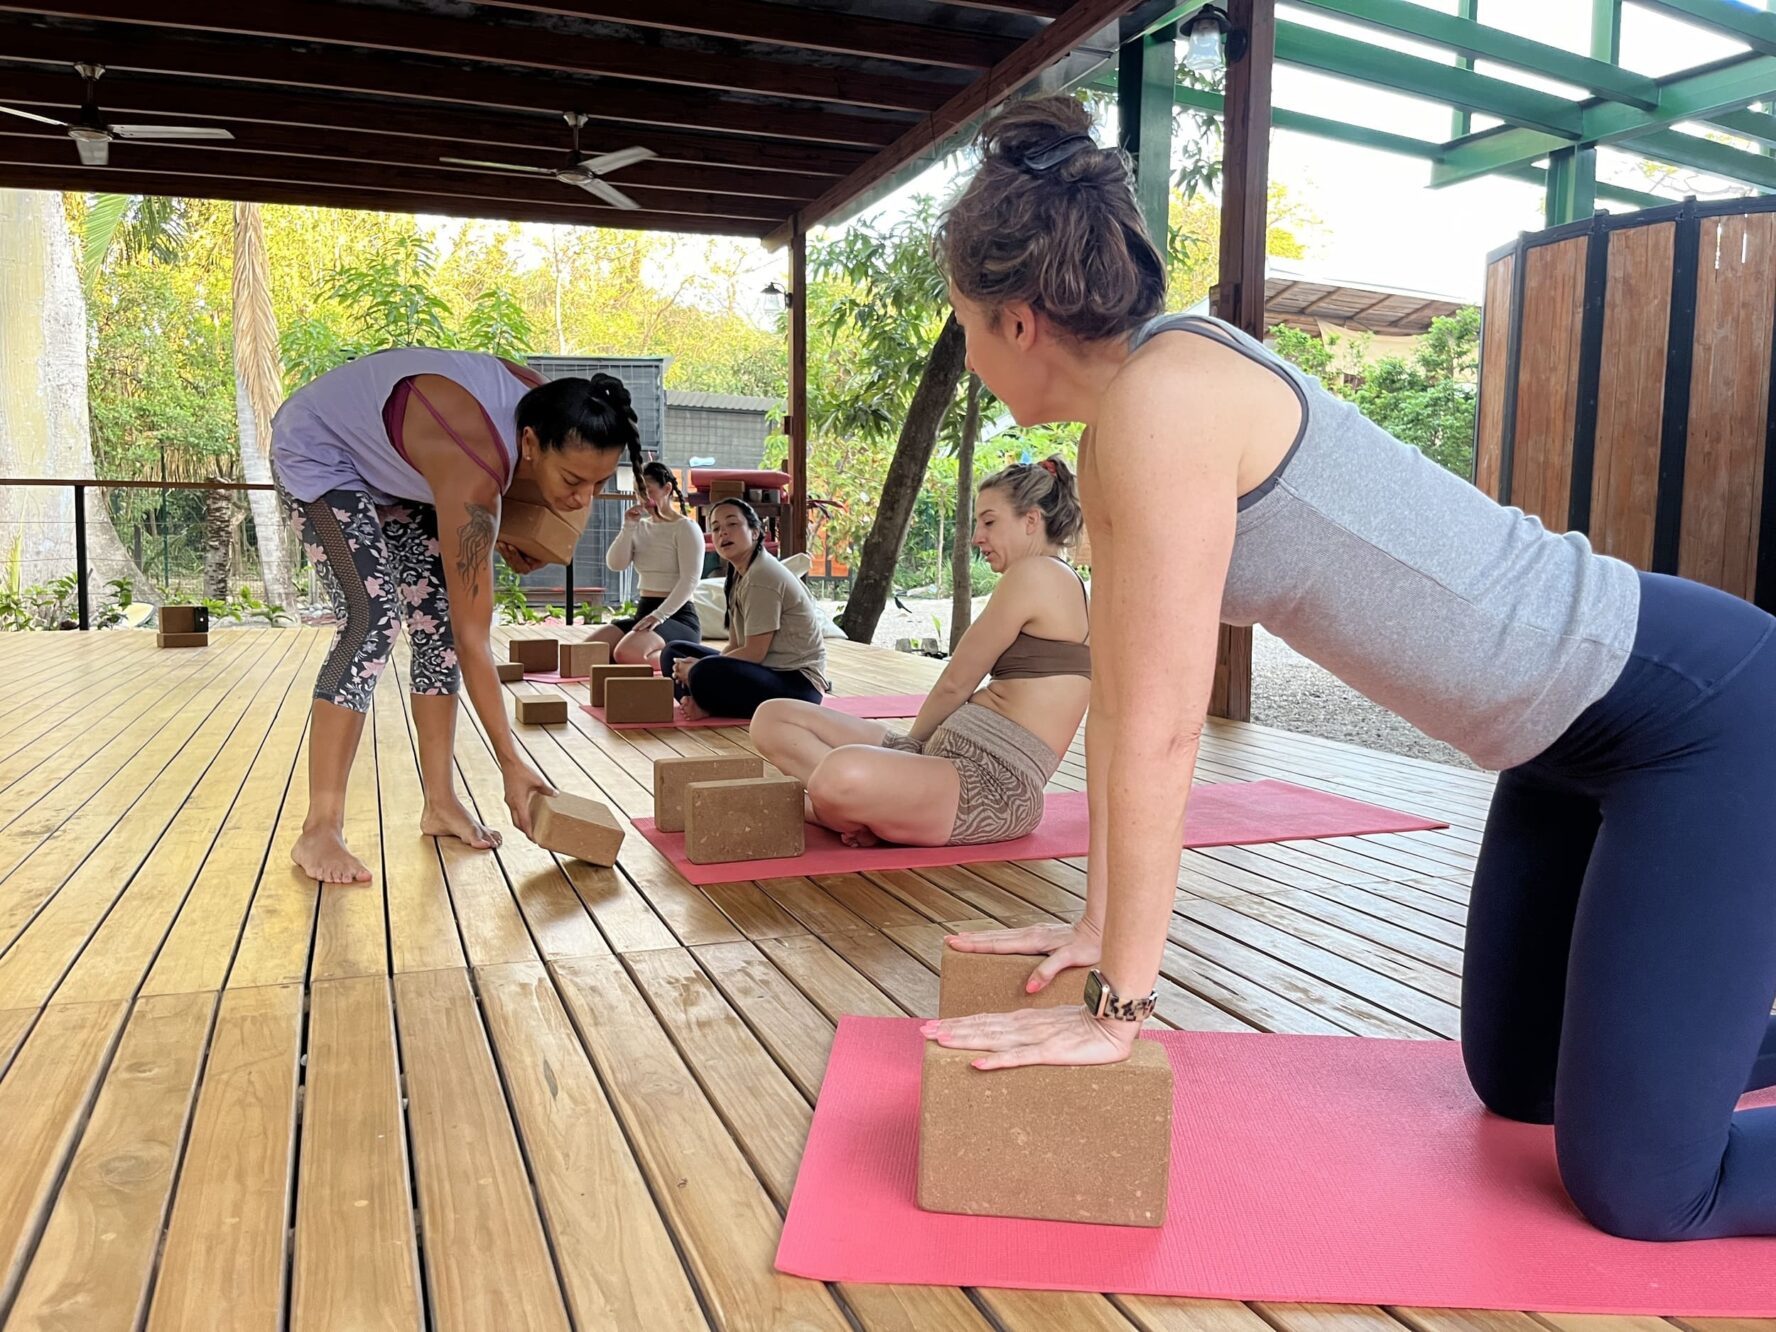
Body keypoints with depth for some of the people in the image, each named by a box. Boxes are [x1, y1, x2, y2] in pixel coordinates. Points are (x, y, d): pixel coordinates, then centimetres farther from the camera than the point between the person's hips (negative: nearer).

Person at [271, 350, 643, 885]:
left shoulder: (542, 405, -20)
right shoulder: (473, 474, -41)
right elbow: (474, 638, -36)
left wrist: (502, 534, -10)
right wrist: (512, 764, -33)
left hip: (390, 465, 8)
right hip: (318, 452, -8)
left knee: (437, 620, -2)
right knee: (372, 619, -23)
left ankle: (440, 804, 5)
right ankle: (318, 832, -19)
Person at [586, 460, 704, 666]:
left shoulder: (686, 527, -5)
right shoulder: (641, 527, 15)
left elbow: (690, 580, -15)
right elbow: (615, 564, 3)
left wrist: (659, 615, -26)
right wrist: (628, 526, -7)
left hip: (677, 615, -7)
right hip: (644, 611, 7)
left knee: (627, 654, -34)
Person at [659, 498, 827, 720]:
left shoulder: (763, 576, -16)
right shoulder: (738, 576, 12)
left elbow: (754, 653, -18)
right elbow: (735, 645, 11)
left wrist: (698, 671, -10)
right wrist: (697, 668, -7)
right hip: (767, 672, 10)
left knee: (703, 673, -36)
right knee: (674, 653, 10)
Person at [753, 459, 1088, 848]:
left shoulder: (1035, 573, -8)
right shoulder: (1062, 586, 23)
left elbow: (954, 685, -3)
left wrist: (912, 743, 13)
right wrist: (911, 749, 15)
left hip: (994, 785, -11)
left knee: (844, 773, -41)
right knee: (773, 718, 4)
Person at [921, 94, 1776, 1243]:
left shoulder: (1165, 396, -26)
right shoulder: (1116, 446, 3)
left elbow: (1162, 733, -26)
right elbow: (1117, 703, 5)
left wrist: (1119, 1006, -18)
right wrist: (1097, 928, 8)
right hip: (1574, 735, 9)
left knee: (1635, 1184, -4)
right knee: (1517, 1084, 19)